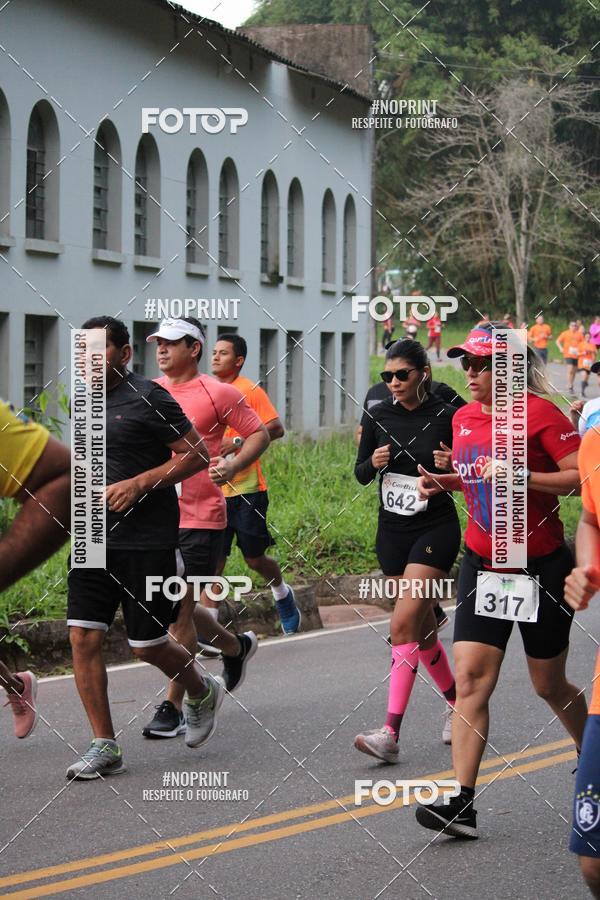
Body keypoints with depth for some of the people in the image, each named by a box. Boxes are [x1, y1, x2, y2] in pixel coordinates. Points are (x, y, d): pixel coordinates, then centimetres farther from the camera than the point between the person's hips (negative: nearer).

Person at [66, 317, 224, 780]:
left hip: (147, 544, -6)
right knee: (84, 637, -3)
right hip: (93, 540, 6)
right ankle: (105, 747, 5)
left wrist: (139, 484, -17)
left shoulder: (148, 398, -9)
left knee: (148, 645, 0)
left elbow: (198, 454, -10)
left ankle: (204, 693, 32)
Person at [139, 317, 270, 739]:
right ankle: (236, 646, 40)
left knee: (179, 610, -6)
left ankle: (173, 707, 2)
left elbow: (260, 434, 0)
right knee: (174, 607, 12)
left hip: (200, 518, -6)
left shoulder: (217, 394, -5)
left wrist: (233, 465, -17)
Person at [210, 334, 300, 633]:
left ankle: (282, 594, 36)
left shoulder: (250, 391, -7)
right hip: (214, 491, 5)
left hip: (246, 489, -5)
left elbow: (276, 429, -14)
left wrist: (237, 442, -22)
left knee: (254, 558, 6)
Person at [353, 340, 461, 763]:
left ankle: (391, 734, -17)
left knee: (404, 624, -16)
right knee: (423, 628, 14)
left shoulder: (447, 418, -9)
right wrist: (373, 462, -11)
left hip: (436, 530, -5)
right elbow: (361, 474, 10)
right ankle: (458, 703, 35)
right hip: (393, 531, 5)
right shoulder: (377, 416, 1)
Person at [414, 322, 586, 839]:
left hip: (542, 565, -5)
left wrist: (520, 475, -26)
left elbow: (584, 476, -18)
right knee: (471, 679, -8)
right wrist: (442, 482, 3)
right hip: (482, 563, 5)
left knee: (550, 685, 9)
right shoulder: (464, 419, 6)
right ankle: (462, 805, -11)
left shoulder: (538, 413, -13)